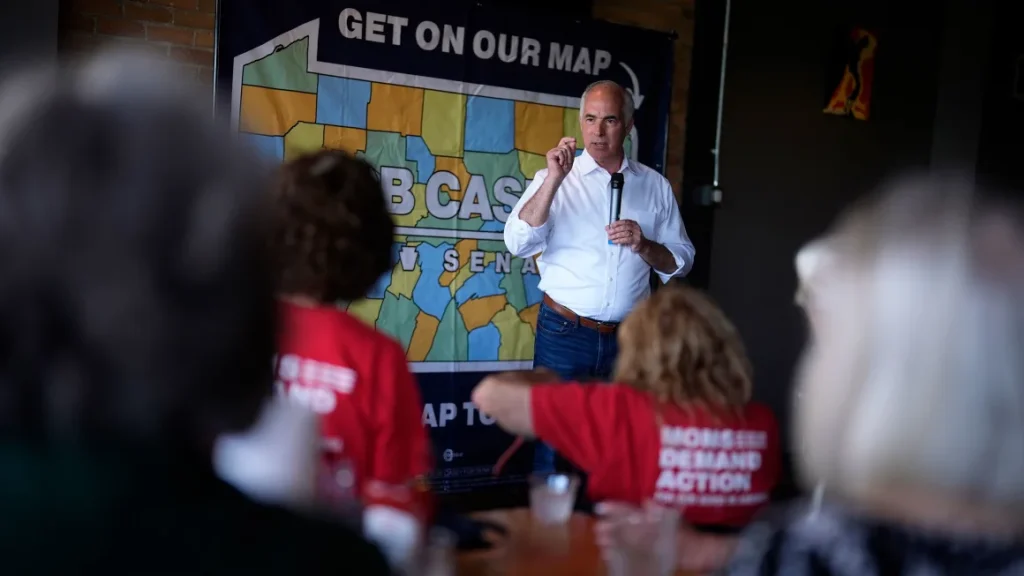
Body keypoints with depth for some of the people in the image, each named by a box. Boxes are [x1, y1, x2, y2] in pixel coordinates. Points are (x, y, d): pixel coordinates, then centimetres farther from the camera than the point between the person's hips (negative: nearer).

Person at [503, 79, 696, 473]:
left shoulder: (655, 186, 6)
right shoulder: (555, 179, -1)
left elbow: (680, 262, 8)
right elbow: (518, 244, -14)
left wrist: (643, 245, -12)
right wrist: (555, 179, -23)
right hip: (565, 334, -2)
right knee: (554, 446, 5)